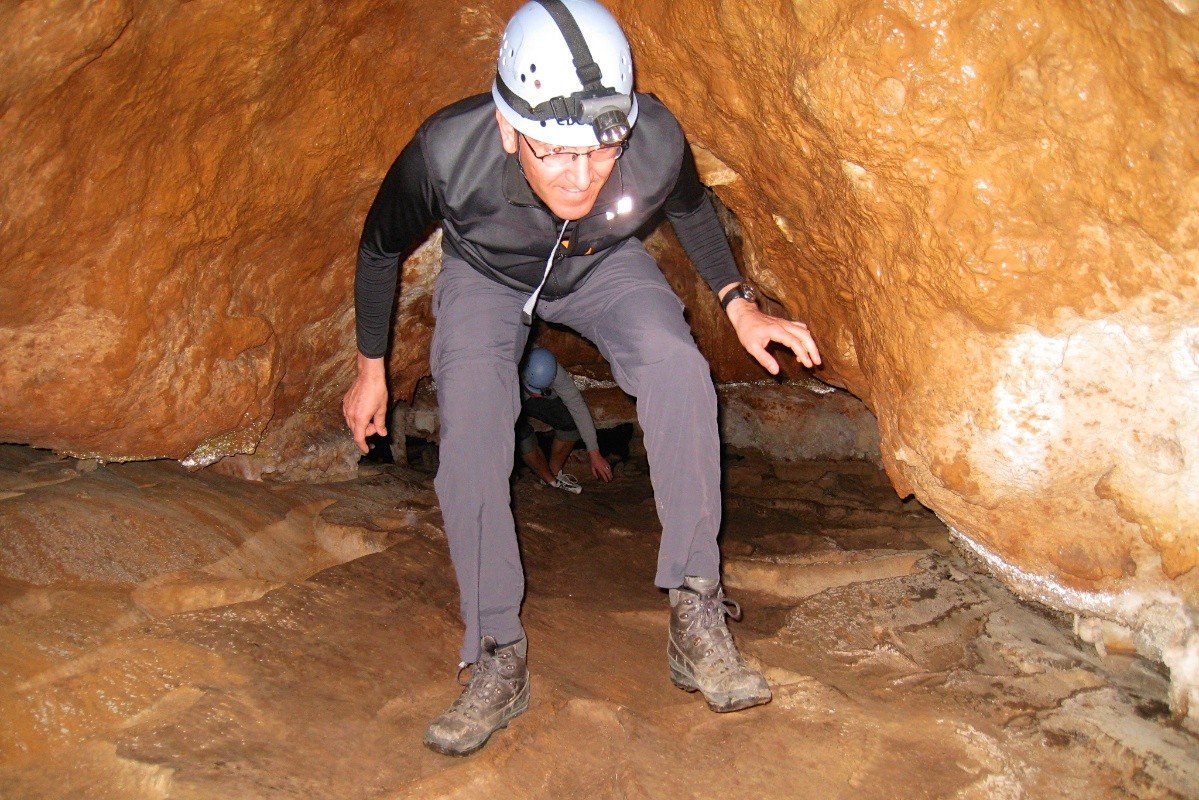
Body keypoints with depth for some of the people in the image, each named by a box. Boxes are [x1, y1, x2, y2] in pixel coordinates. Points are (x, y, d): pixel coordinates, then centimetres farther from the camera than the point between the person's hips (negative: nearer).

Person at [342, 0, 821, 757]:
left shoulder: (657, 141, -33)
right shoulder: (447, 151, -37)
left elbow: (693, 208, -5)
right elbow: (380, 248, -14)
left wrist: (739, 302, -12)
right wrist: (371, 368, -5)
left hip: (606, 267, 1)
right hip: (485, 277, 0)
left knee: (678, 366, -28)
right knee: (469, 441, -22)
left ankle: (696, 619, -19)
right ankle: (499, 661, -6)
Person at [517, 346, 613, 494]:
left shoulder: (554, 372, -32)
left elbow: (578, 407, -26)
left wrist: (594, 453, -26)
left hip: (531, 401, 3)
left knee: (572, 420, -20)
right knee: (522, 432, -33)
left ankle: (554, 471, 4)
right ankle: (550, 480, -10)